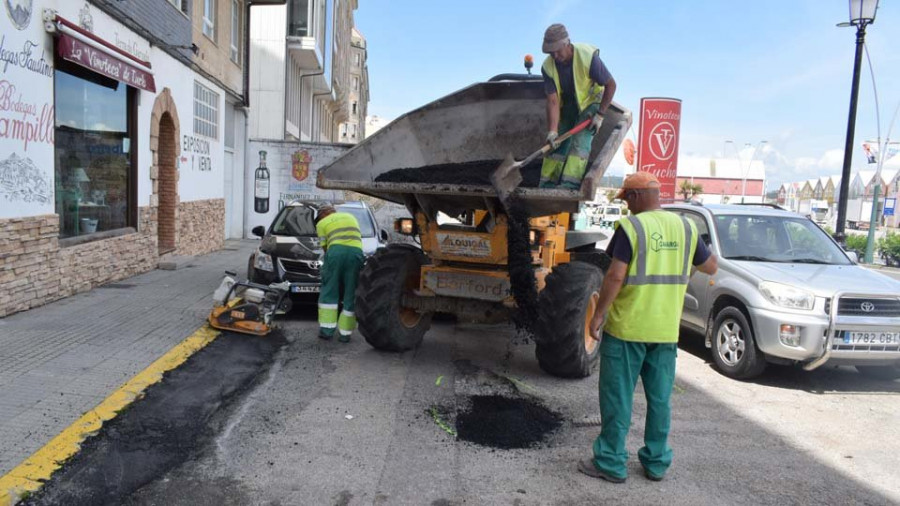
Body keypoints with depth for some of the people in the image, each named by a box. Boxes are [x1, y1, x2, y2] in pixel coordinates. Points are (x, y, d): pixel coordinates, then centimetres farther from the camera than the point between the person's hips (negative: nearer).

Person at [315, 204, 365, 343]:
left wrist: (328, 263, 24)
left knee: (329, 292, 9)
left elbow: (325, 247, 12)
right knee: (351, 295, 7)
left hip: (336, 251, -3)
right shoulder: (350, 217, 31)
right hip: (356, 251, 3)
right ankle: (345, 333, 8)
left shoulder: (322, 223, 18)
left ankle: (327, 329, 5)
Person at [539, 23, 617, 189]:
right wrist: (553, 130, -31)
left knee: (580, 143, -20)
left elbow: (611, 84, -18)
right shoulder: (548, 67, -18)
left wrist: (600, 114, -19)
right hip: (566, 105, 4)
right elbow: (553, 101, -20)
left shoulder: (588, 56, -27)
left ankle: (569, 186, -24)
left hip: (590, 102, -4)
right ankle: (547, 186, 3)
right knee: (556, 145, -3)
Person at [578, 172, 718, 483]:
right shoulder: (685, 227, 5)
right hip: (666, 329, 6)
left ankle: (611, 463, 13)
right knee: (660, 398, 15)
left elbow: (615, 276, -18)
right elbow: (711, 267, 16)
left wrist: (598, 315, -10)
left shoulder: (631, 226, -12)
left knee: (618, 397, 5)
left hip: (627, 328, -5)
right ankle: (657, 463, 26)